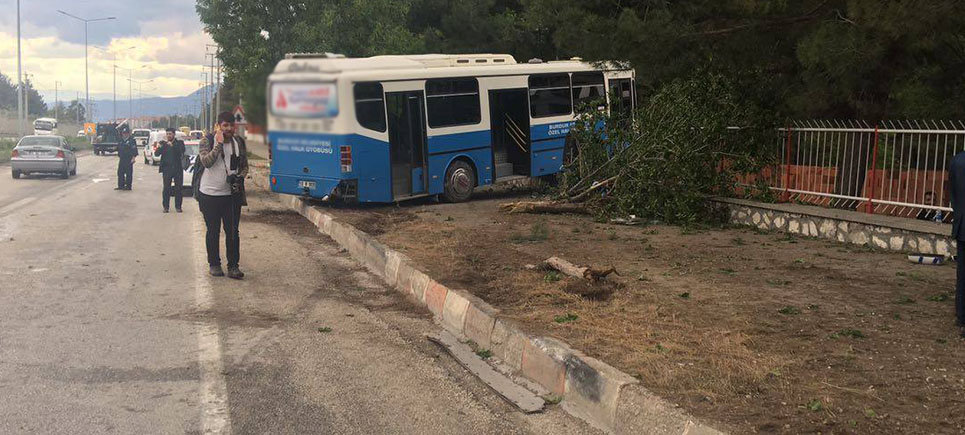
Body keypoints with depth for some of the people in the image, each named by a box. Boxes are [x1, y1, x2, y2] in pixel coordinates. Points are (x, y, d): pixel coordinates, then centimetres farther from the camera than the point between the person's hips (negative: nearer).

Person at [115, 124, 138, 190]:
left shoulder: (132, 140, -7)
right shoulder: (121, 141, 15)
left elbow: (134, 150, -11)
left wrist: (133, 158, -16)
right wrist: (119, 157, 21)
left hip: (129, 160, -7)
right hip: (122, 160, 7)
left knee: (129, 173, -3)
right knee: (120, 173, 8)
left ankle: (128, 186, 2)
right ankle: (121, 185, 15)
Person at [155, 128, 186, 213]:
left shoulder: (179, 143, 4)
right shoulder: (163, 143, 7)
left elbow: (182, 151, -14)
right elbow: (156, 153, -1)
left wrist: (172, 146, -26)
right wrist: (160, 147, -21)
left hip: (178, 168, 0)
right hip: (167, 169, 1)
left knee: (178, 188, 2)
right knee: (166, 189, -1)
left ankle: (178, 206, 10)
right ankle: (166, 206, 5)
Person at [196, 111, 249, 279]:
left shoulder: (239, 143, 5)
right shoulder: (207, 141, -6)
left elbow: (245, 166, 13)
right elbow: (207, 161, -22)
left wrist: (239, 177, -6)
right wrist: (219, 143, -23)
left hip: (232, 195, 2)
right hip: (209, 194, -2)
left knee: (232, 231, 0)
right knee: (213, 231, 9)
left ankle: (233, 266, 6)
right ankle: (214, 264, 21)